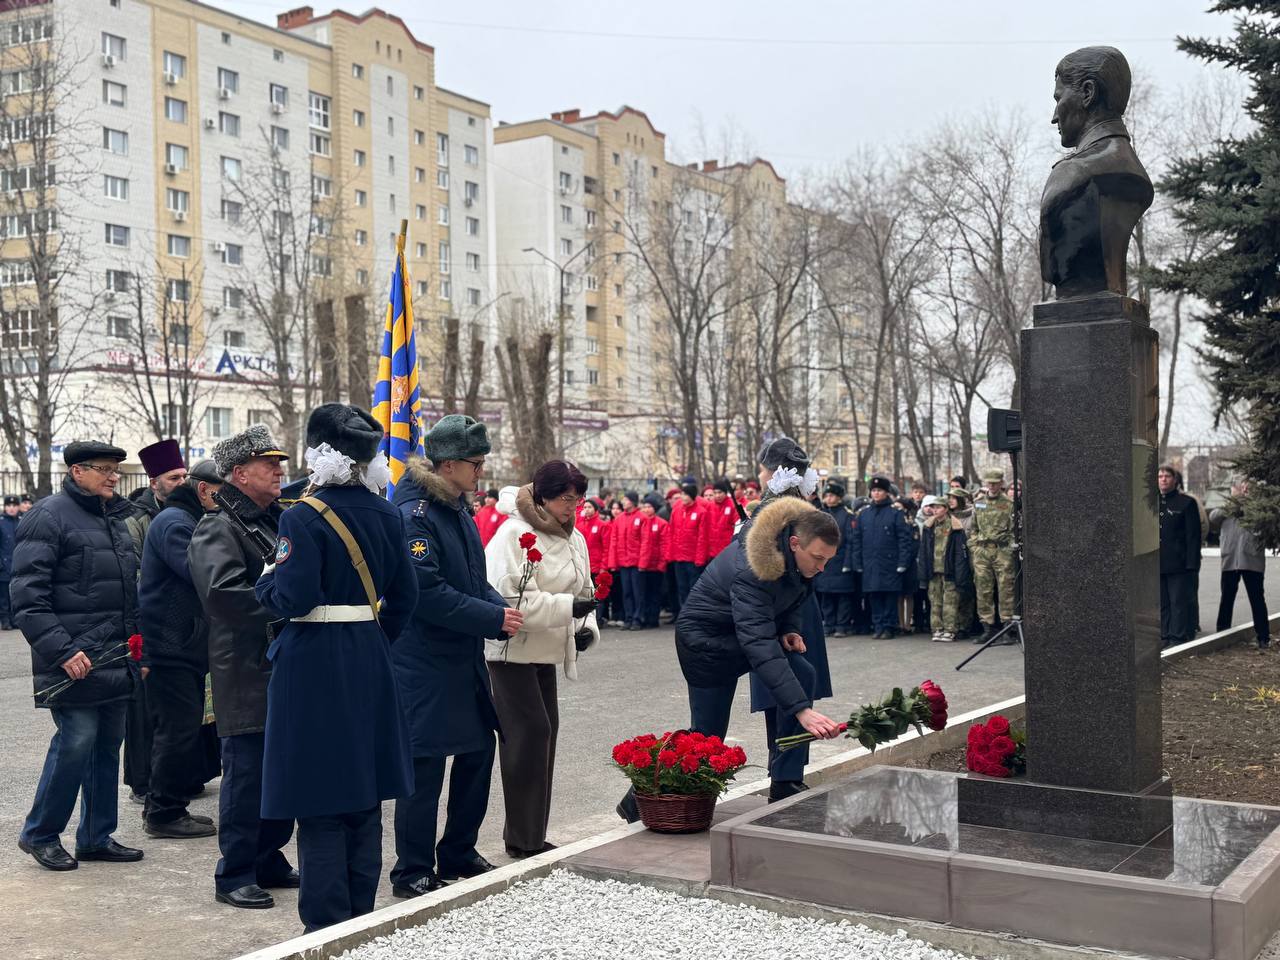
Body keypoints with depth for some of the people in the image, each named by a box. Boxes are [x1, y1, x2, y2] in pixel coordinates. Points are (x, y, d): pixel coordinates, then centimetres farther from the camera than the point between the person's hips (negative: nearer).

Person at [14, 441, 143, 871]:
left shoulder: (116, 519, 17)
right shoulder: (49, 516, -8)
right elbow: (27, 593, -15)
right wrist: (61, 650, -21)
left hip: (117, 660, 8)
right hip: (75, 660, -8)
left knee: (108, 744, 10)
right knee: (77, 740, -9)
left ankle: (96, 836, 21)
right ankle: (39, 834, 9)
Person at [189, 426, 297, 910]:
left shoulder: (278, 521, 17)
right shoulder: (218, 529, -10)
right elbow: (223, 593, -26)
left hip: (285, 669, 8)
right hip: (246, 674, -8)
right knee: (246, 772, -2)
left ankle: (269, 860, 27)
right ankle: (234, 876, 8)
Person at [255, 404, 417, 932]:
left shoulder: (303, 518, -14)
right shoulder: (387, 514, 4)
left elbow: (293, 599, -19)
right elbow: (404, 595, 7)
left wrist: (266, 580, 1)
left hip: (313, 663, -6)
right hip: (369, 663, 6)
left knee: (318, 800, 3)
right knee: (364, 796, 15)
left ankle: (326, 923, 9)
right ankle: (361, 915, 25)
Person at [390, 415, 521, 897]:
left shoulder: (457, 508, 12)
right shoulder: (413, 514, -18)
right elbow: (428, 593, -24)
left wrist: (501, 607, -1)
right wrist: (494, 618, -20)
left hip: (464, 659, 10)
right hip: (424, 662, -10)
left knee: (478, 751, 16)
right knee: (425, 765, -2)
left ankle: (458, 855, 31)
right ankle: (413, 873, 12)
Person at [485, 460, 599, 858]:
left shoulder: (574, 538, 9)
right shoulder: (514, 534, -16)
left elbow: (582, 591, 18)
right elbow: (510, 598, -24)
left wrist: (587, 627, -2)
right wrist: (568, 607, -26)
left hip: (547, 652, 8)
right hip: (512, 650, -8)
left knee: (546, 732, 11)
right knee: (531, 732, -9)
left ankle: (533, 835, 22)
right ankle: (522, 839, 2)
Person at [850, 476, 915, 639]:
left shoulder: (896, 512, -2)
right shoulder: (863, 513, 10)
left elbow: (905, 539, -4)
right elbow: (857, 539, 12)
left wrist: (902, 563, -10)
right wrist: (858, 564, 7)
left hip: (890, 563, -4)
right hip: (870, 565, 4)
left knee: (890, 596, -1)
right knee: (873, 596, 5)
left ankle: (889, 627, 7)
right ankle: (878, 627, 13)